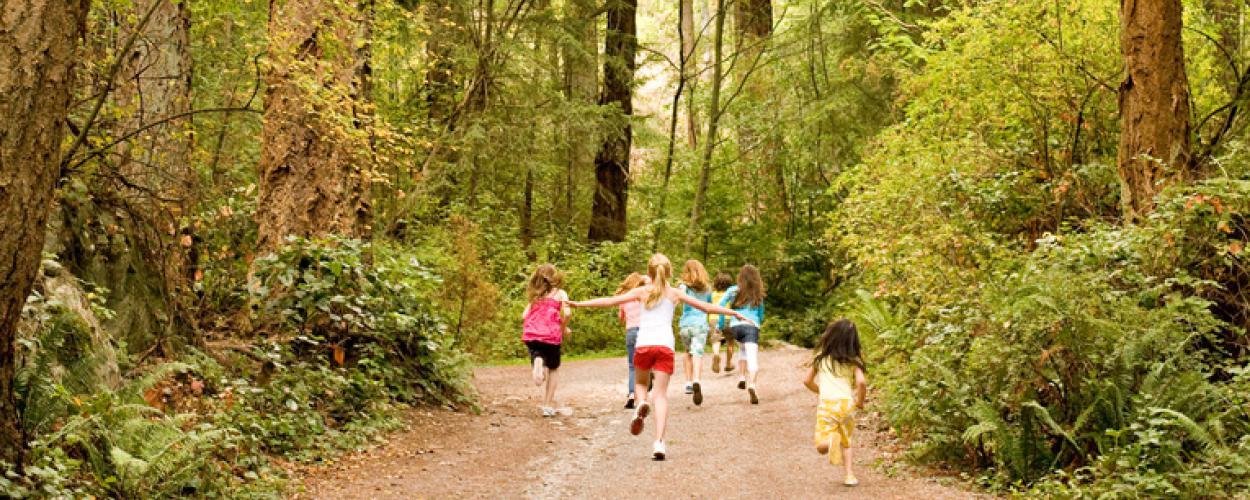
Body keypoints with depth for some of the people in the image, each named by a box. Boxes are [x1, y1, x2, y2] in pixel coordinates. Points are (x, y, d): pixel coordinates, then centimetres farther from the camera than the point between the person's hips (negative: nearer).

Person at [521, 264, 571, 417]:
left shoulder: (535, 296, 19)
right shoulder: (560, 293, 7)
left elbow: (525, 315, 12)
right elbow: (566, 313, -8)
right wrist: (563, 328, 9)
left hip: (531, 335, 2)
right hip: (551, 335, -2)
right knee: (554, 368, 17)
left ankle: (537, 361, -28)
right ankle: (548, 405, 14)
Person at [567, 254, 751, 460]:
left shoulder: (642, 291, 12)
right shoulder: (674, 294, 14)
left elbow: (610, 301, 7)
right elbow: (707, 307, 17)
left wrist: (579, 304, 14)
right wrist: (735, 313, 26)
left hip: (644, 344, 0)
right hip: (665, 345, 0)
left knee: (641, 383, 25)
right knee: (661, 394, 1)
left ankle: (642, 403, -9)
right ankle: (659, 442, -13)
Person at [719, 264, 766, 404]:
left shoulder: (733, 290, 10)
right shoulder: (758, 294, 13)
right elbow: (761, 315, 22)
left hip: (735, 326, 2)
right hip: (751, 326, -2)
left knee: (744, 350, 30)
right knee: (752, 358, -15)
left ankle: (741, 377, 21)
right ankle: (751, 385, -37)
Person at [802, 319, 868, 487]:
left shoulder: (821, 358, 5)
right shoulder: (852, 361, 0)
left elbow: (807, 381, 12)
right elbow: (861, 382, -15)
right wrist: (860, 401, 3)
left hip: (827, 404, -1)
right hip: (847, 403, 1)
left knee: (822, 446, -1)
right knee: (846, 443, 23)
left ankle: (831, 440, -34)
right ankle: (849, 475, 12)